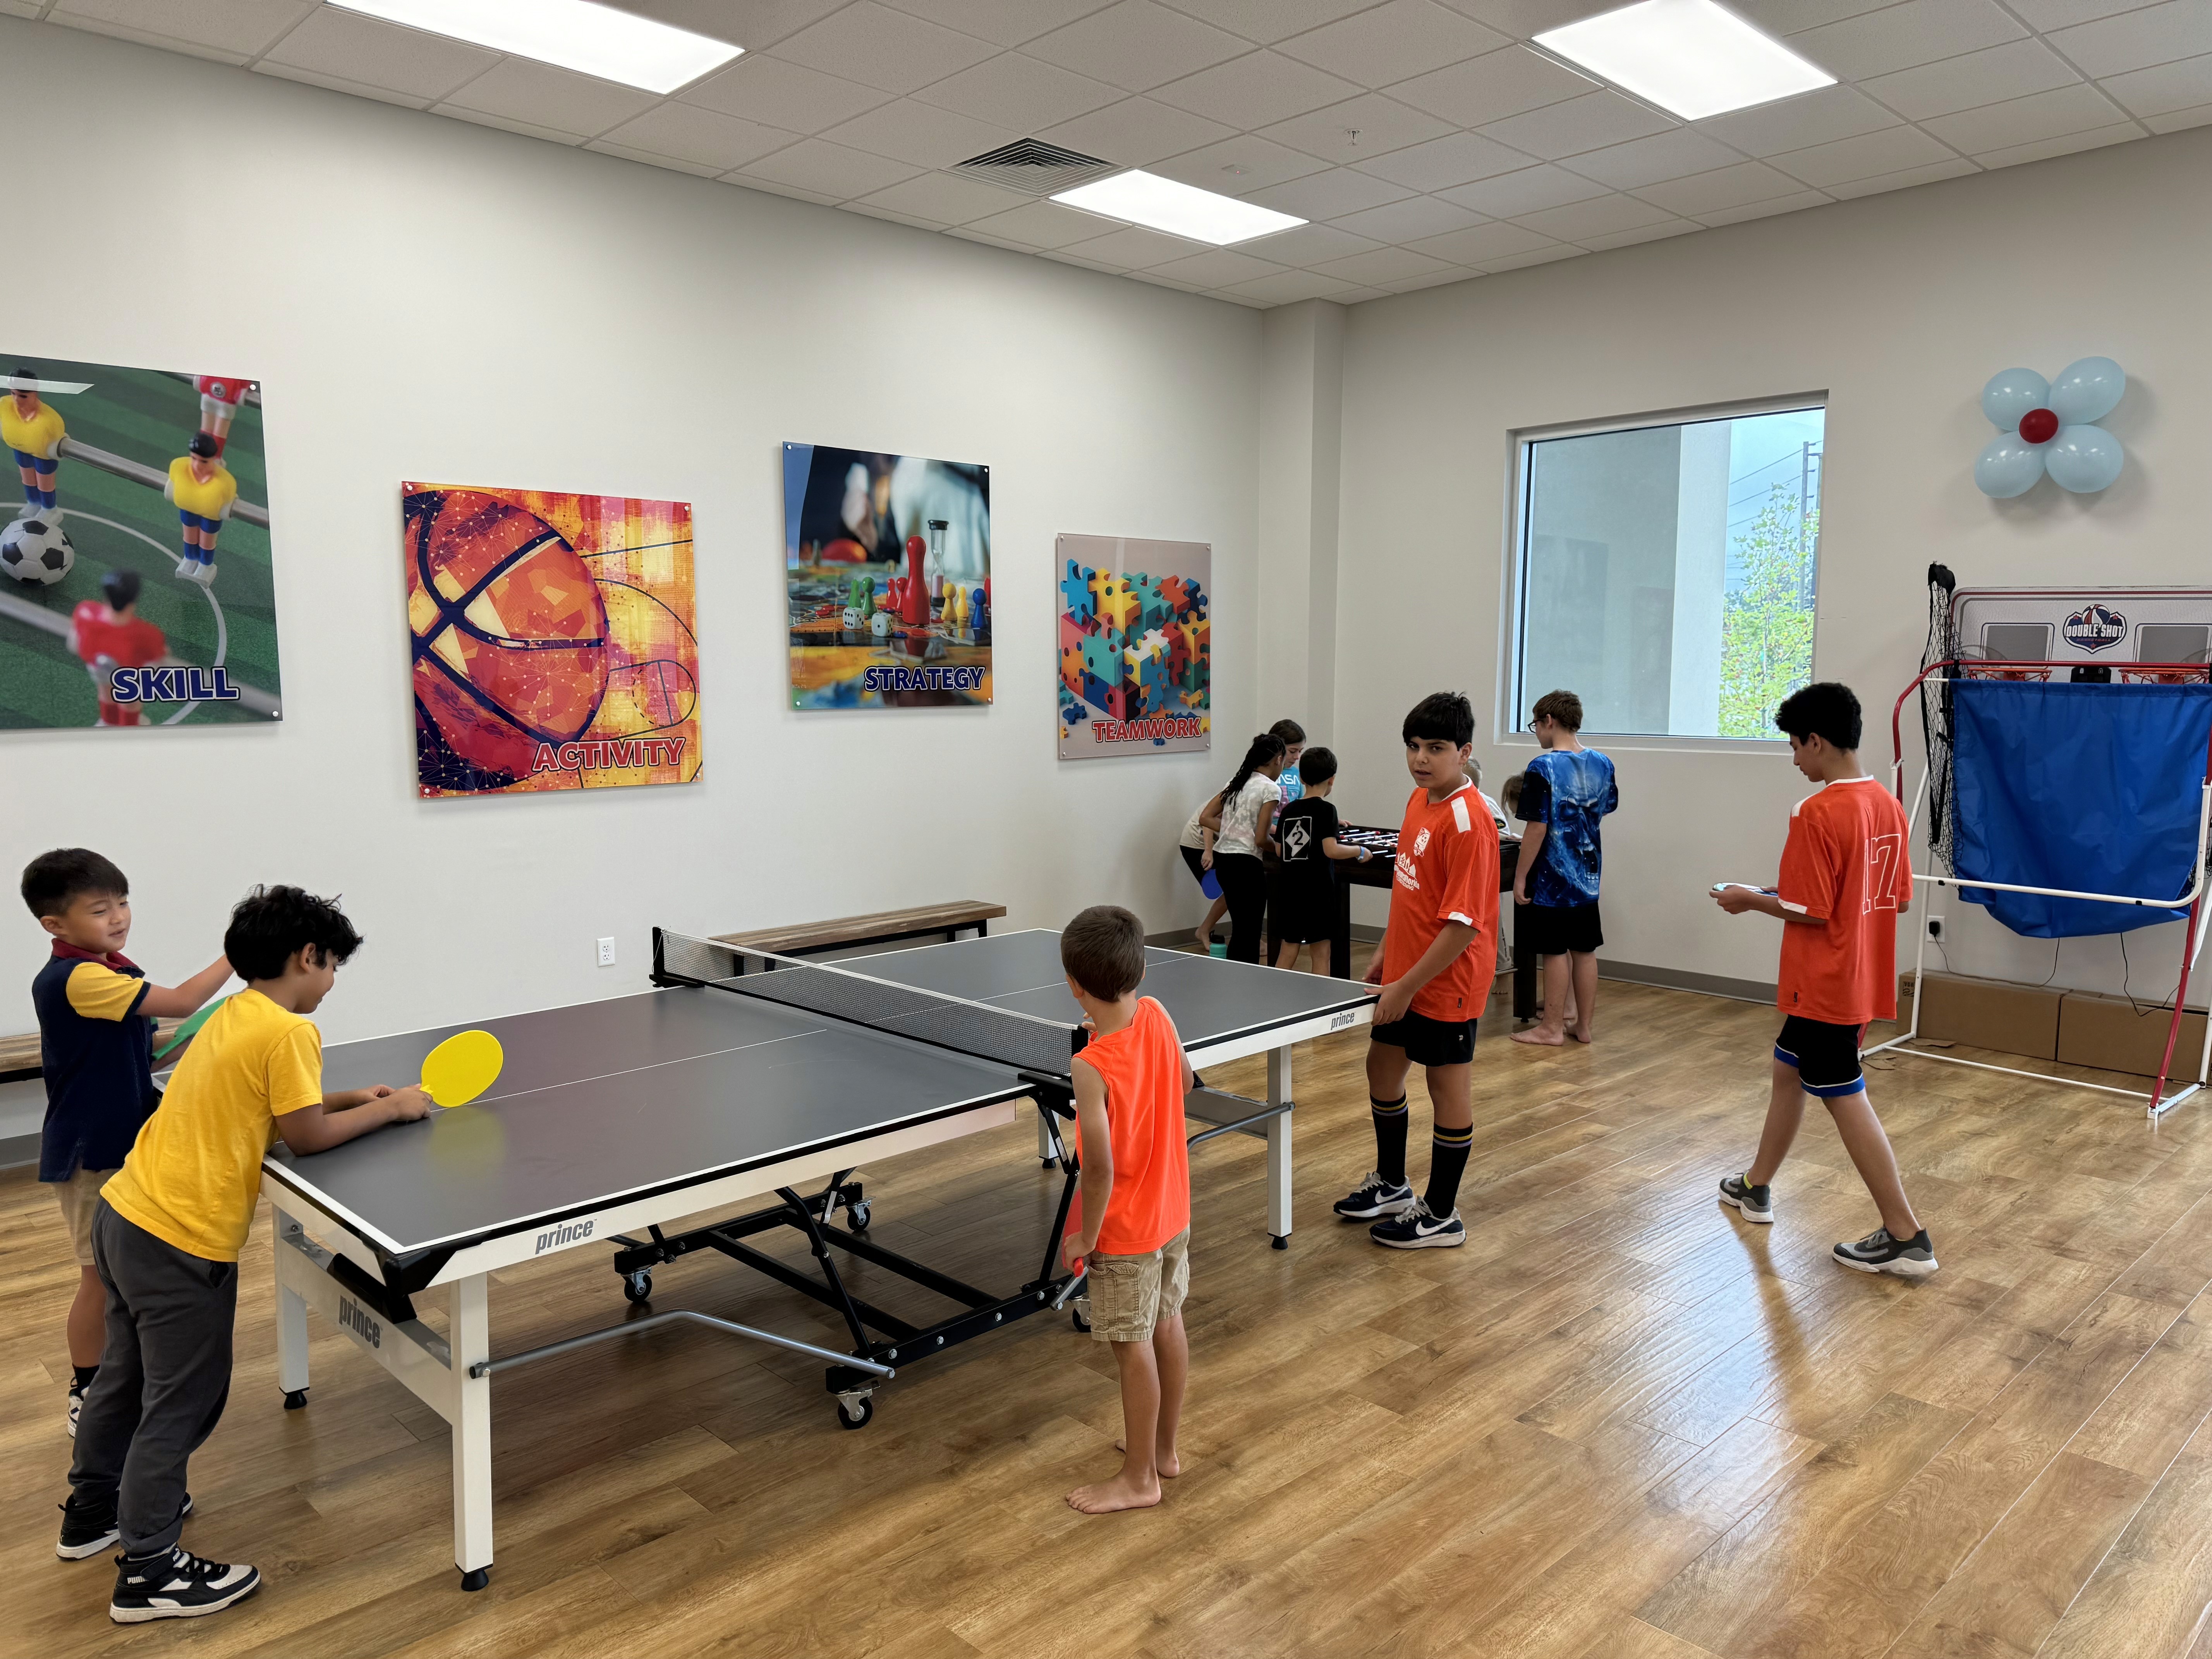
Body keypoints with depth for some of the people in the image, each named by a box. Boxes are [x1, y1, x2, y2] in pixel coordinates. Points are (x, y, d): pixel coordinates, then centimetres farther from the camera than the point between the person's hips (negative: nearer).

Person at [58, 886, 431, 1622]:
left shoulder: (233, 1015, 9)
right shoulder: (288, 1031, -18)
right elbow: (307, 1136, -14)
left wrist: (350, 1098, 11)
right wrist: (388, 1109, -3)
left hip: (123, 1215, 9)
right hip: (181, 1243, -9)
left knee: (126, 1374, 26)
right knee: (182, 1403, 4)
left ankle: (92, 1512, 45)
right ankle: (149, 1573, 16)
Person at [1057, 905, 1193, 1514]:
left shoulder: (1090, 1068, -30)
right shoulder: (1158, 1017, -10)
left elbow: (1101, 1168, -27)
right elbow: (1184, 1081, 9)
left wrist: (1085, 1237, -13)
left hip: (1125, 1229, -7)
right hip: (1173, 1210, 7)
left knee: (1133, 1347, 7)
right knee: (1168, 1325, 20)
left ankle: (1138, 1478, 24)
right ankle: (1163, 1449, 39)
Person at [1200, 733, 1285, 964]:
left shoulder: (1236, 783, 12)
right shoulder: (1271, 789, -11)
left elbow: (1207, 818, 12)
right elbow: (1261, 839, -14)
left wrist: (1235, 831, 10)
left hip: (1222, 858, 8)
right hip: (1245, 863, -8)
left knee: (1240, 931, 18)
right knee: (1250, 936, -1)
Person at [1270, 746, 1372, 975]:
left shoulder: (1288, 810, 8)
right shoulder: (1326, 810, -8)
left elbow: (1280, 851, 12)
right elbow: (1331, 850, -18)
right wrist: (1360, 852, -3)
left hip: (1289, 887, 5)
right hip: (1317, 889, -5)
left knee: (1287, 954, 10)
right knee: (1321, 954, 3)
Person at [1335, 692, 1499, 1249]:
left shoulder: (1467, 821, -23)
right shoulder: (1418, 800, 4)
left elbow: (1464, 924, -26)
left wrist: (1407, 986, -23)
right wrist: (1385, 955, 17)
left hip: (1447, 981, -9)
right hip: (1405, 973, 9)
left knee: (1448, 1085, 5)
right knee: (1383, 1066, 20)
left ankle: (1441, 1217, 21)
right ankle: (1392, 1185, 40)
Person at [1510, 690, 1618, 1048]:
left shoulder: (1543, 769, -17)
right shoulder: (1602, 764, 3)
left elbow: (1537, 829, -19)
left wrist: (1521, 876, -13)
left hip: (1551, 880, -6)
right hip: (1588, 877, 6)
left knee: (1556, 952, 1)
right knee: (1584, 950, 12)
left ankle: (1552, 1028, 9)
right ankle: (1584, 1025, 22)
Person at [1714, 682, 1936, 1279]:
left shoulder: (1818, 813, -21)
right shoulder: (1887, 805, 5)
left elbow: (1811, 912, -22)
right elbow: (1900, 898, 11)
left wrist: (1751, 900, -5)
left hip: (1824, 985, -9)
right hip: (1860, 979, 9)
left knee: (1846, 1100, 1)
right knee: (1789, 1071, 22)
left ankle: (1906, 1237, 7)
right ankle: (1756, 1187, 35)